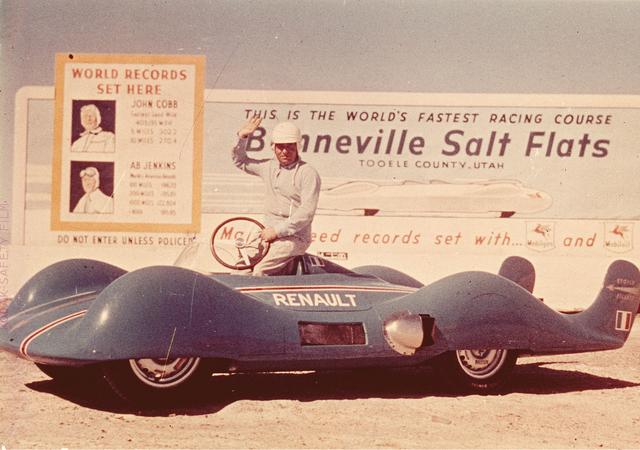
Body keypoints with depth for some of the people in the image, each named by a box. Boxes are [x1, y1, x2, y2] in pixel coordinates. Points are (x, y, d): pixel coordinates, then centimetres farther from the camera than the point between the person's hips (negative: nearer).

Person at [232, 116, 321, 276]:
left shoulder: (308, 173, -8)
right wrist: (242, 137, 12)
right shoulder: (269, 166, 13)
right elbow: (240, 161, 29)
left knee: (259, 271, -24)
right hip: (269, 234, 7)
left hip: (293, 238, -7)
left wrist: (277, 230, -18)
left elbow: (306, 212, -15)